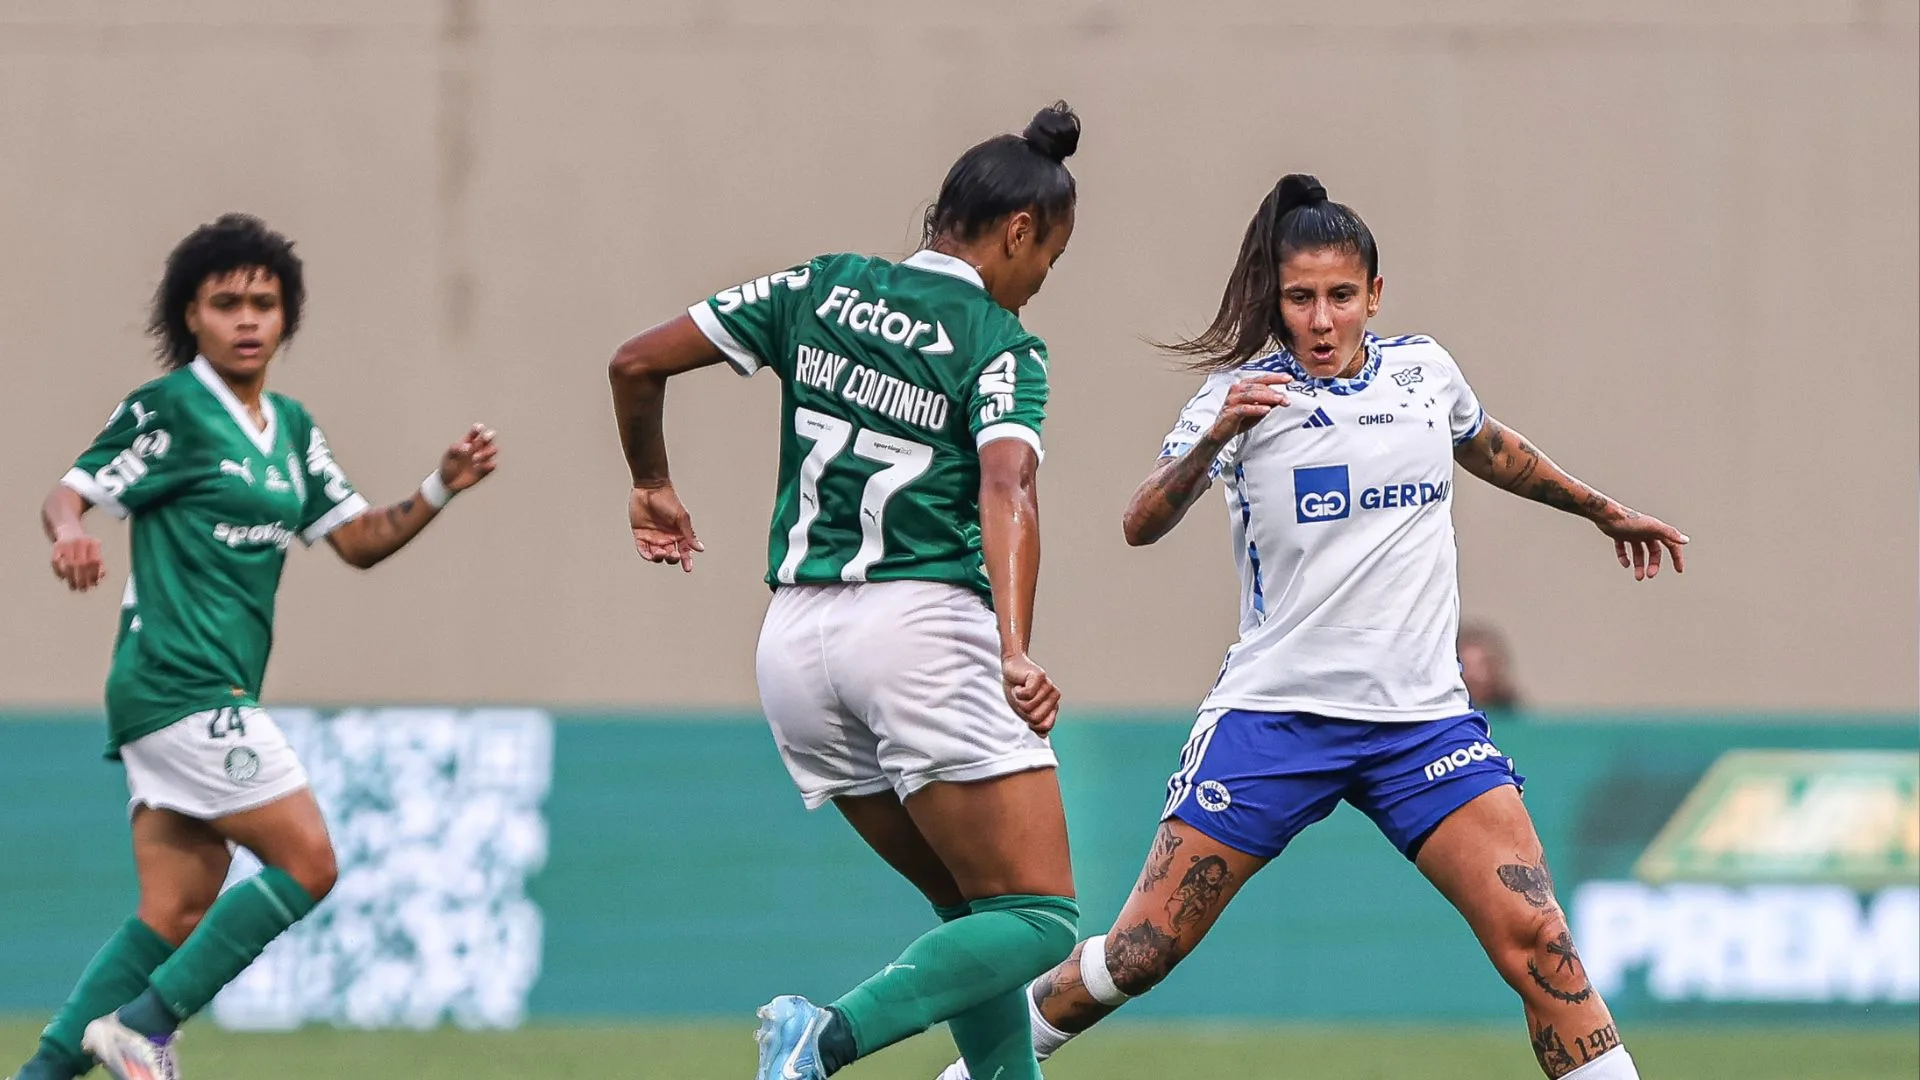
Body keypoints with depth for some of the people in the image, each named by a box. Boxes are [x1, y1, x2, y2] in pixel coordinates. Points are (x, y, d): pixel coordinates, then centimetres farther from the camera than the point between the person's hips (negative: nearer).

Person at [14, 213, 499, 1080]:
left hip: (219, 697, 8)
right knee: (306, 862, -13)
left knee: (178, 912, 3)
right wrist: (70, 535, -31)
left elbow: (357, 540, 18)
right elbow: (70, 495, -8)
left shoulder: (292, 429, 17)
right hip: (178, 683, -8)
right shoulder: (170, 410, -6)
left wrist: (441, 489, 4)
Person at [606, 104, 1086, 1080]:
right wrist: (1016, 653, -33)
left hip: (796, 637, 7)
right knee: (1039, 920, -6)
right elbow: (1006, 491, -21)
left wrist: (651, 484, 27)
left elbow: (637, 362, 10)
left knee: (974, 913, 18)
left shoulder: (823, 291, 11)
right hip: (919, 624, -7)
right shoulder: (1002, 347, -3)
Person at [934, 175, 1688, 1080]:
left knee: (1533, 937, -14)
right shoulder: (1245, 392, -4)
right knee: (1141, 952, -3)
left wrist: (1605, 511, 43)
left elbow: (1491, 451, 31)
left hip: (1423, 717, 3)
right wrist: (1214, 439, -34)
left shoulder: (1424, 371, 8)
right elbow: (1142, 525, -17)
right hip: (1274, 714, -3)